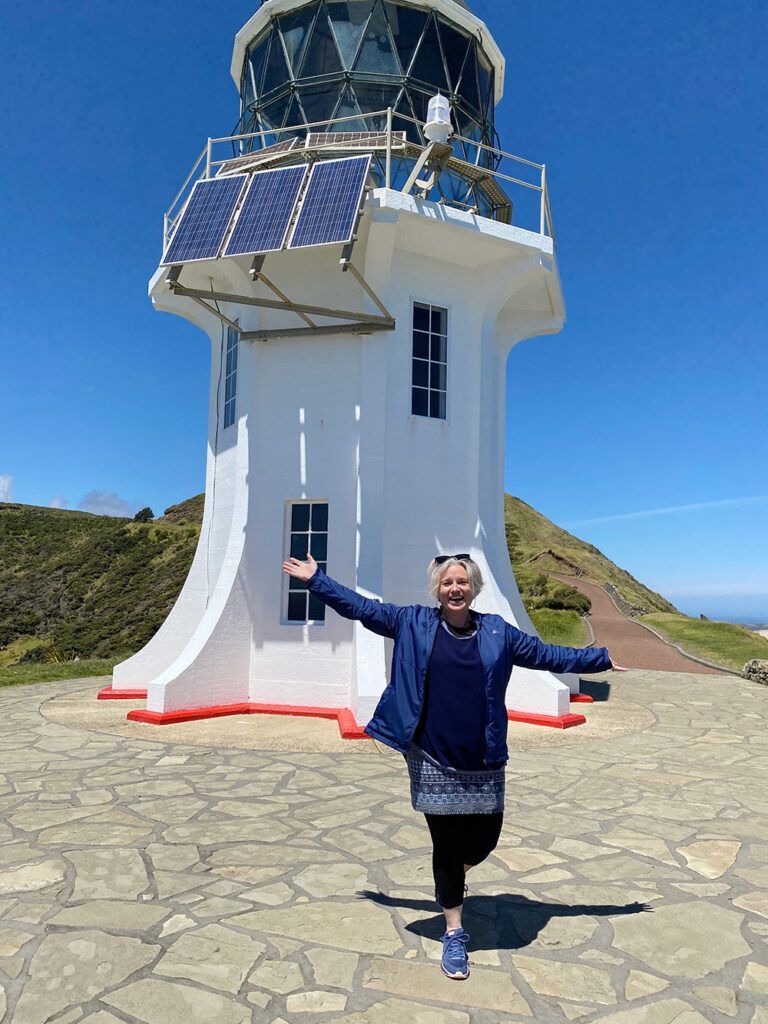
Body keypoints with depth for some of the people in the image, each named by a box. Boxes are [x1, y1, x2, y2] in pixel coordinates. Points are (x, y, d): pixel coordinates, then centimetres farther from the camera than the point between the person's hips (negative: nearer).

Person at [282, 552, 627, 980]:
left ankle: (452, 880, 43)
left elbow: (549, 655, 13)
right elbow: (362, 607, 4)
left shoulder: (497, 631, 4)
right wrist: (316, 579, 3)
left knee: (485, 840, 6)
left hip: (483, 763, 2)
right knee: (447, 845, 6)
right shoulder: (413, 623, 0)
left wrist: (601, 659, 14)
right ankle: (454, 935, 29)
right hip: (433, 760, -2)